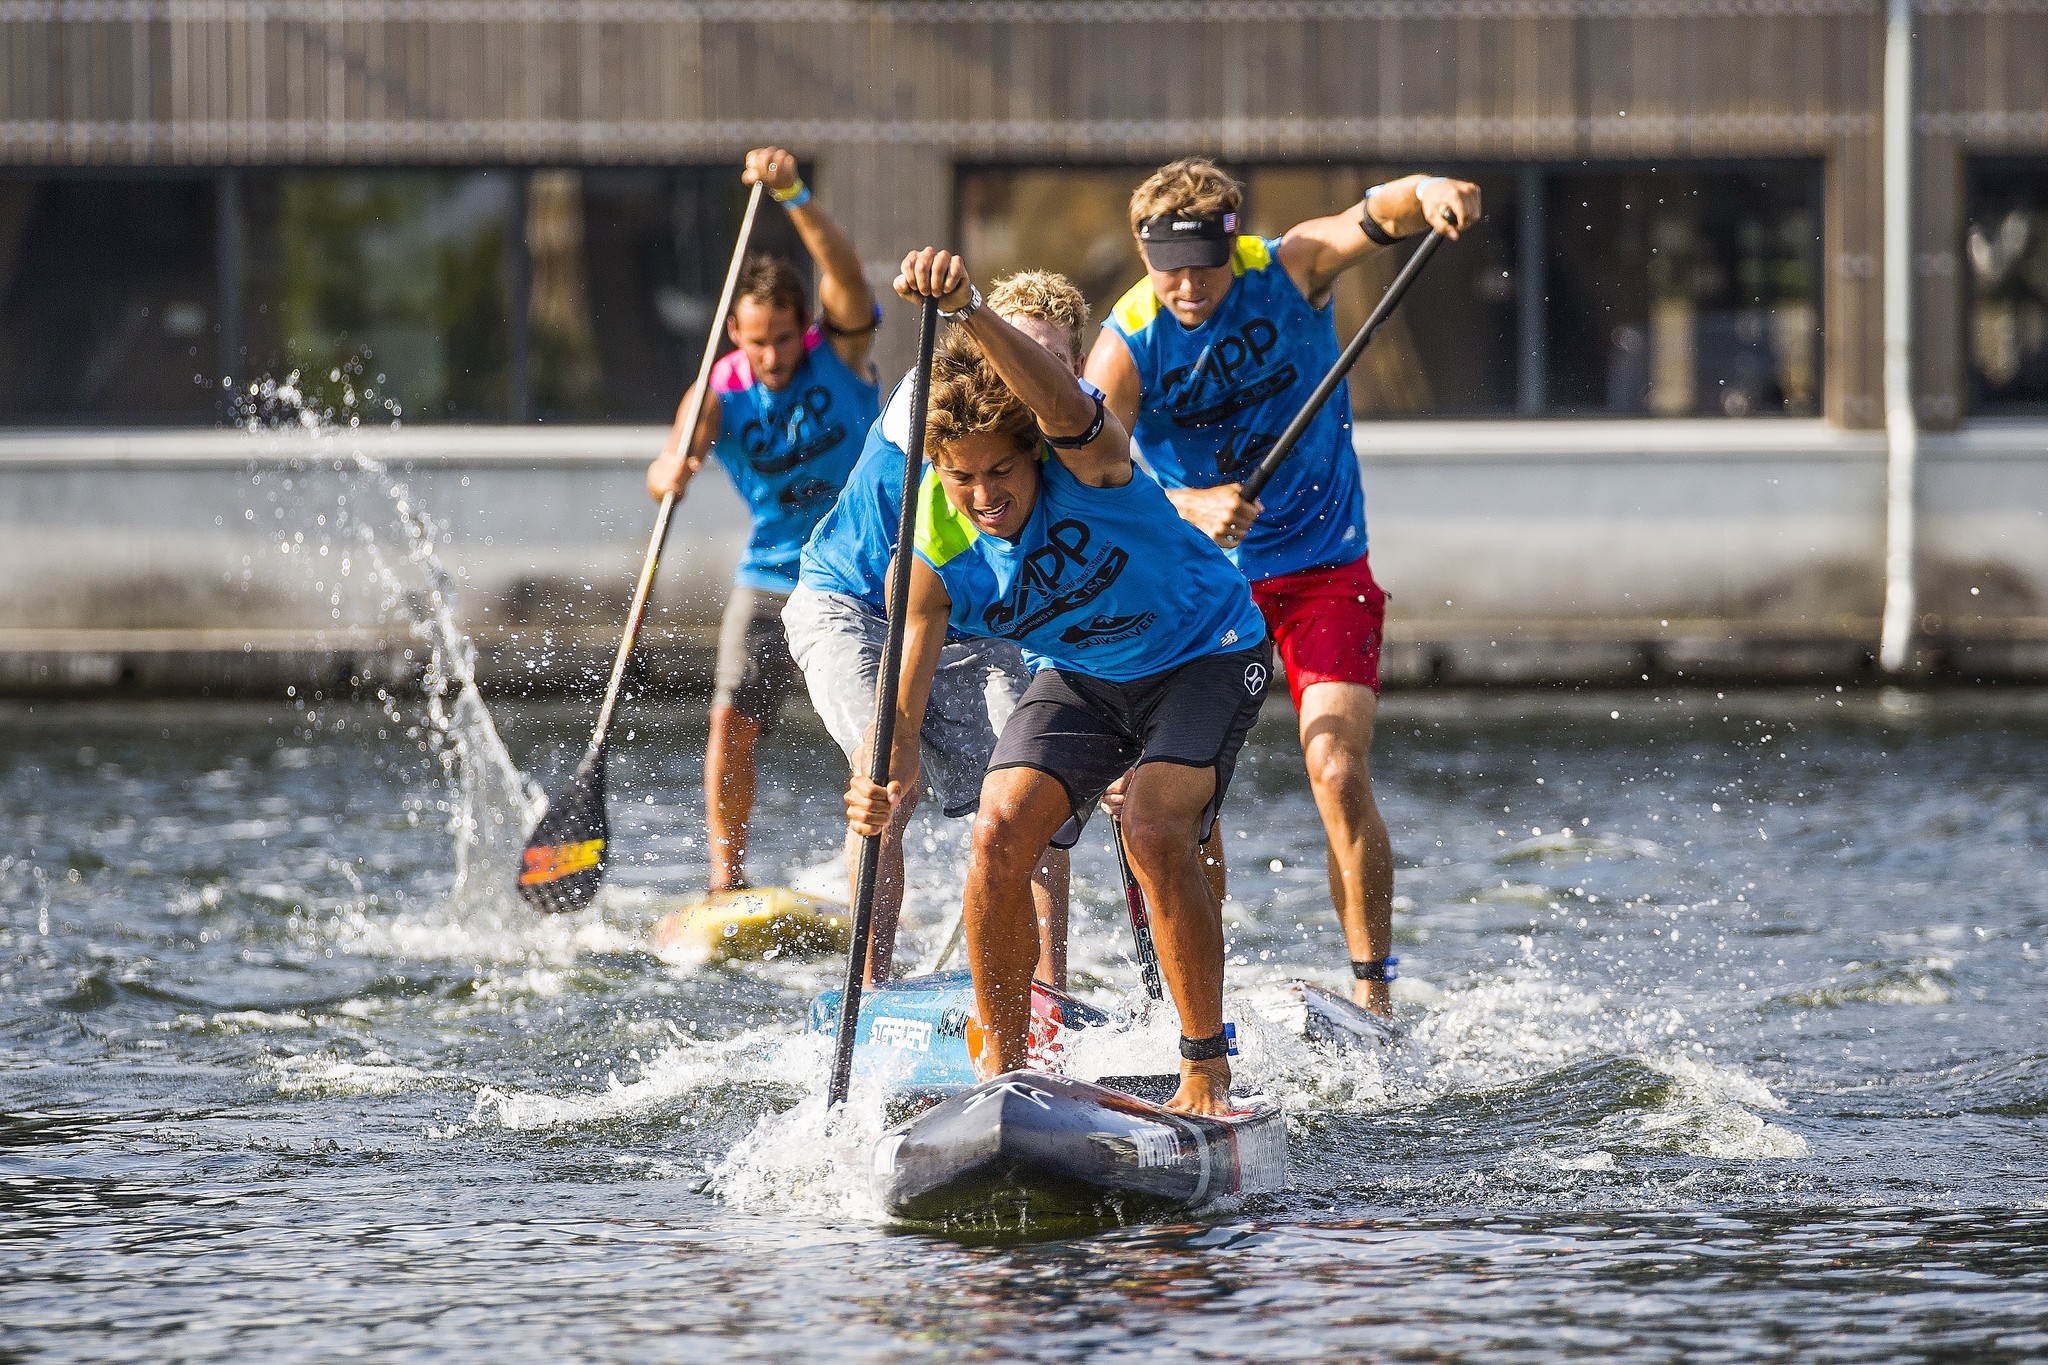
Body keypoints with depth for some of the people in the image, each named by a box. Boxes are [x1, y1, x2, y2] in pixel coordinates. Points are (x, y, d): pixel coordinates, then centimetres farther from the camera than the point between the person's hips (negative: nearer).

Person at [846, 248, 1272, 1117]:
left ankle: (1208, 1072, -12)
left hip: (1207, 654, -4)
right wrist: (886, 780, -49)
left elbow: (1068, 411, -57)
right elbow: (902, 701, -24)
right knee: (999, 833, -15)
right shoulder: (934, 557, -21)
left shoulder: (1083, 463, -32)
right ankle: (1001, 1066, 4)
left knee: (1154, 833, -26)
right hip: (1078, 675, 4)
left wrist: (969, 312, -74)